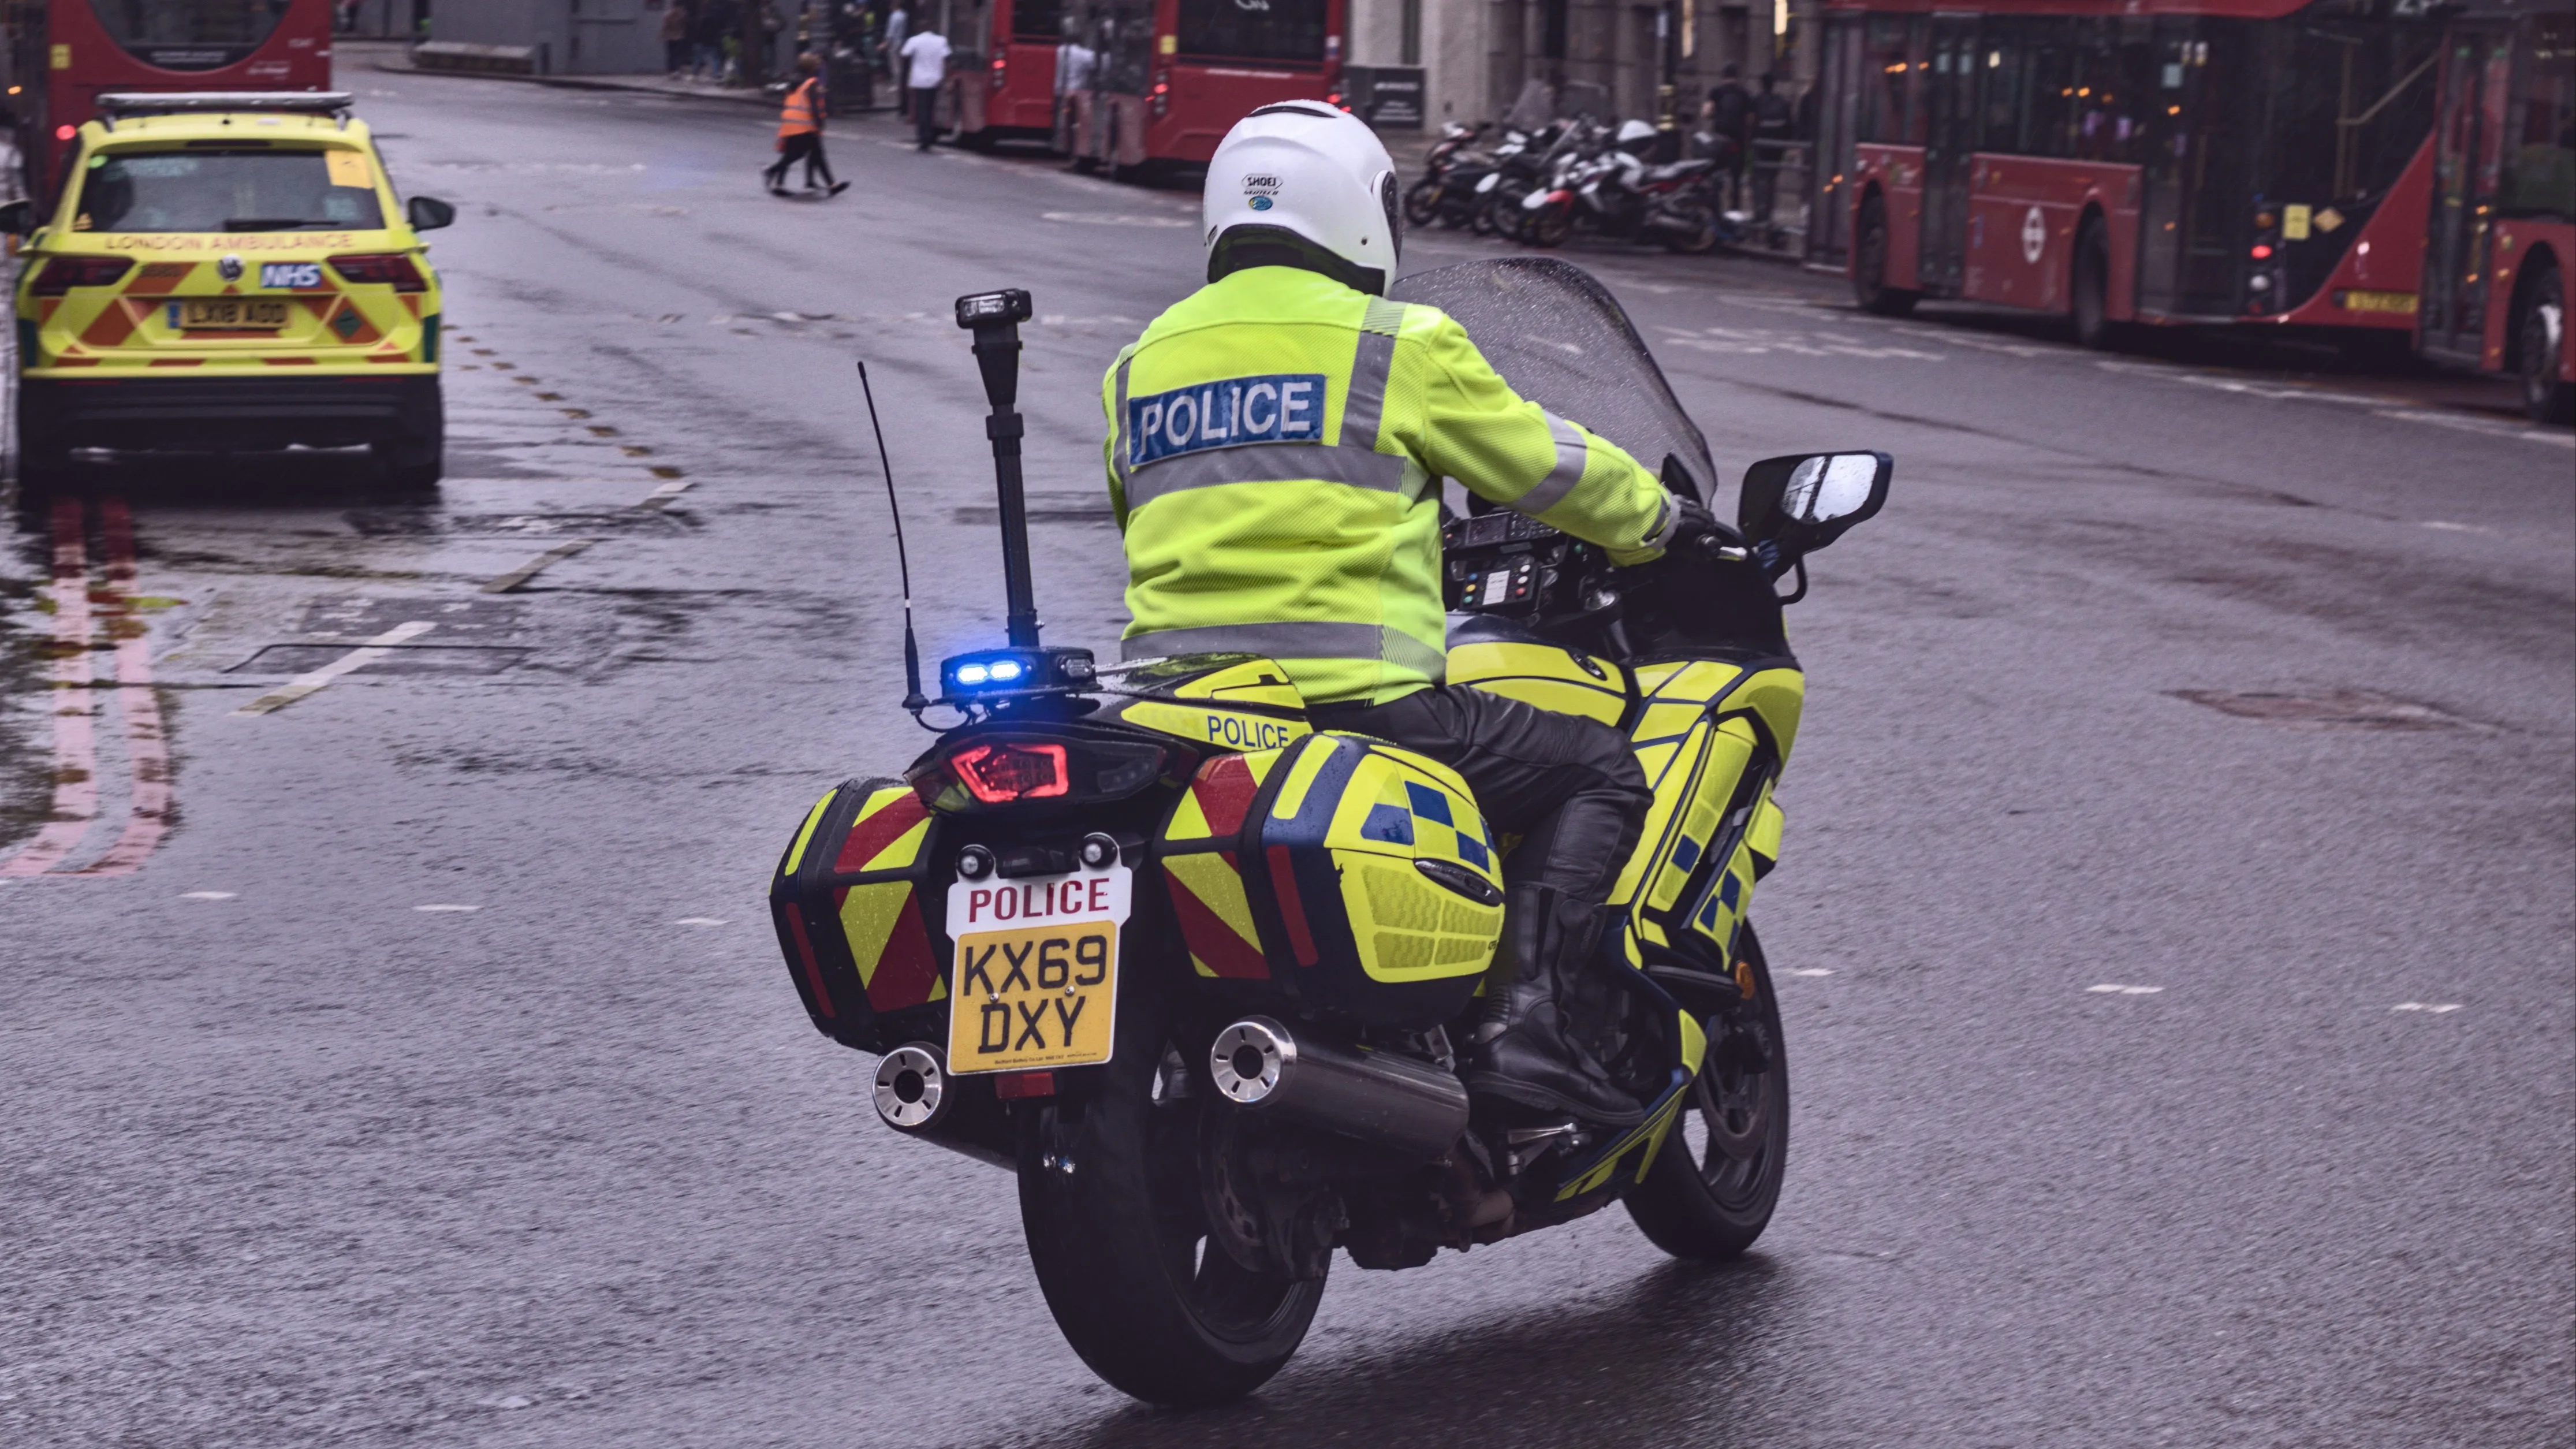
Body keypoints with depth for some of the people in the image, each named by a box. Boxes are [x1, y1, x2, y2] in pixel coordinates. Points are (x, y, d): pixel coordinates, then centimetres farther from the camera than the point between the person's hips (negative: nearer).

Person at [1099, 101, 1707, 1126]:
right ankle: (1523, 1021, -9)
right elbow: (1543, 464, 9)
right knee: (1598, 774, 8)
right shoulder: (1400, 346, 0)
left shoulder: (1138, 365, 17)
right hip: (1351, 697, -6)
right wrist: (1659, 521, 28)